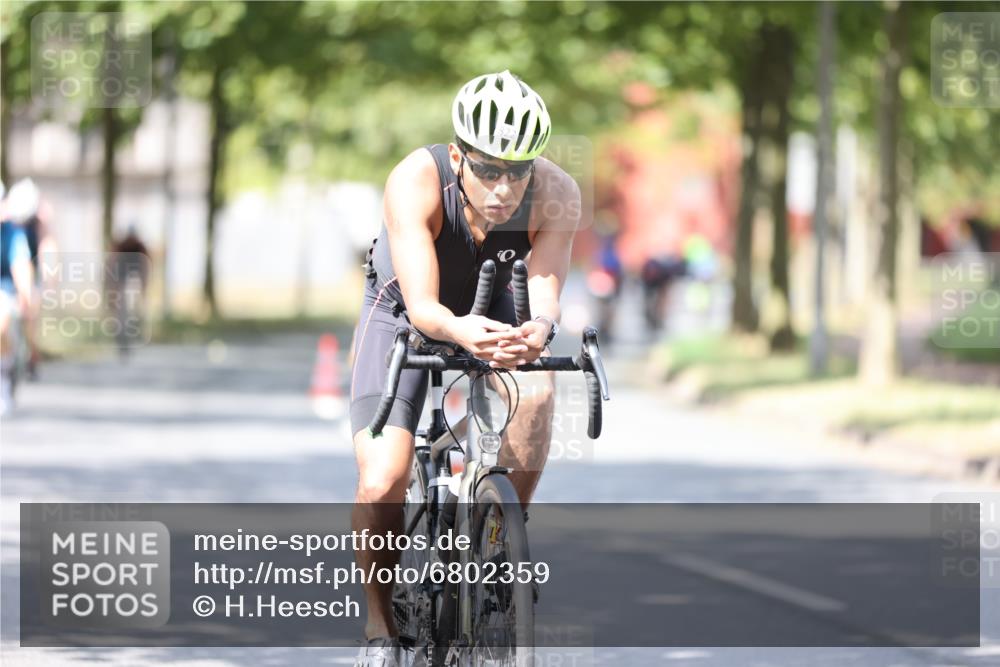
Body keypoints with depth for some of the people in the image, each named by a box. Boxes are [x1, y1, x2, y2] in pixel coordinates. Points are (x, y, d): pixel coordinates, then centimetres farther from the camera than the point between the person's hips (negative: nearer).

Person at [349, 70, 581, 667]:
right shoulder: (416, 182, -36)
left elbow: (546, 297, -36)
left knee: (536, 394, -33)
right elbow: (422, 306, -41)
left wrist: (538, 332, -60)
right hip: (404, 313, -2)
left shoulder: (556, 196, -30)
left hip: (493, 309, 2)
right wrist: (460, 332, -63)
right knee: (381, 487, -19)